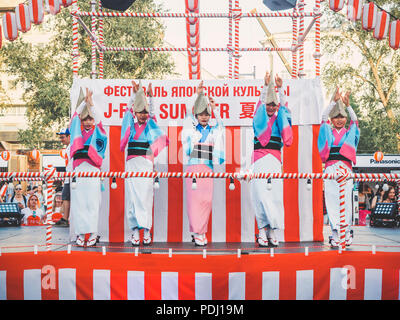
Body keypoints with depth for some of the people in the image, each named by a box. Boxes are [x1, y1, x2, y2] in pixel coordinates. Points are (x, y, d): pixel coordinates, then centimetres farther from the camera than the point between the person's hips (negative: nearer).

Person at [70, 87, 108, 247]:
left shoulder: (97, 132, 12)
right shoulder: (78, 132, 17)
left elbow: (97, 120, -3)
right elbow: (76, 115, 10)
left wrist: (91, 103, -5)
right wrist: (84, 100, 9)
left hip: (93, 170, -2)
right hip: (79, 170, 3)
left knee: (92, 201, -4)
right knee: (78, 202, 0)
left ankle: (92, 233, -1)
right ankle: (81, 233, 4)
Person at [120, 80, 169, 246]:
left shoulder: (150, 126, 14)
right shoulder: (131, 126, 16)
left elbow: (151, 112, 4)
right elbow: (130, 109, 13)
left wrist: (150, 96, -1)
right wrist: (135, 94, 10)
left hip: (146, 164, -1)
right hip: (131, 164, 2)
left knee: (145, 196, -6)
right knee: (132, 196, -2)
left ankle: (147, 230, -6)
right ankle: (135, 230, 1)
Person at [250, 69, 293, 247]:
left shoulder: (279, 119, 17)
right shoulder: (258, 119, 11)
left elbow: (283, 106, 5)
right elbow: (261, 102, -1)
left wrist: (280, 88, -2)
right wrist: (266, 86, -9)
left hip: (275, 159, 2)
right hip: (260, 158, -2)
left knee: (275, 193, -4)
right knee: (260, 193, -7)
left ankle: (272, 230, -2)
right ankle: (263, 229, -5)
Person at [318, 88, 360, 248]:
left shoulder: (350, 133, 17)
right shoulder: (328, 132, 16)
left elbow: (355, 120, 5)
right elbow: (324, 117, 5)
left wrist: (347, 104, -5)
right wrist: (334, 101, -2)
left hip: (345, 168, 0)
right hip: (331, 169, 0)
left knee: (346, 201, -4)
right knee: (332, 201, -4)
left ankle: (346, 232, 3)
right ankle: (335, 234, -3)